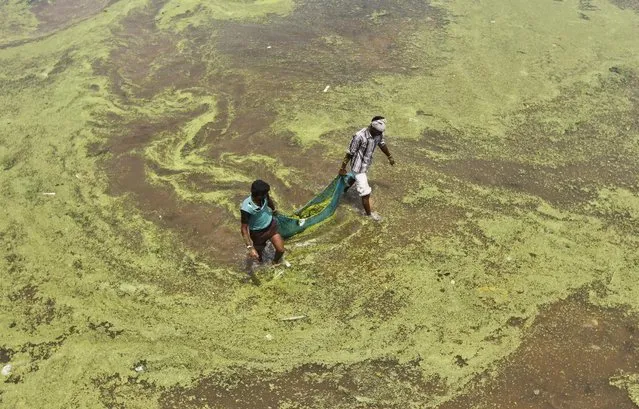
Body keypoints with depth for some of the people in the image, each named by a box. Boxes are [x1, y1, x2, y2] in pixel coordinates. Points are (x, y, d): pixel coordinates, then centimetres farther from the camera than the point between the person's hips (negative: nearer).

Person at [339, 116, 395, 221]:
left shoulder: (378, 133, -14)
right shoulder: (360, 136, -34)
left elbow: (382, 144, 8)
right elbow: (350, 153, -23)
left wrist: (390, 157, 22)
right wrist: (343, 168, -14)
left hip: (366, 164, 7)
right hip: (358, 167, -7)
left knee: (354, 178, 34)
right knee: (365, 192, 0)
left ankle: (343, 191, 62)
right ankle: (369, 214, 20)